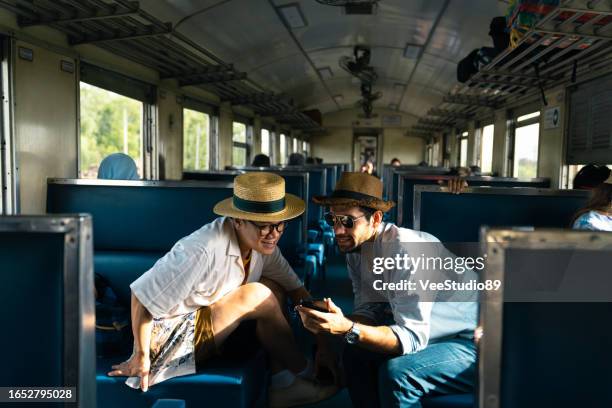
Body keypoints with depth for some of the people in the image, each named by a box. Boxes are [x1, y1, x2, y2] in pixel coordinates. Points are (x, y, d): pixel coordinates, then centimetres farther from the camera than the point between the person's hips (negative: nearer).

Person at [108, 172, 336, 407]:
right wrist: (141, 357, -17)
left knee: (273, 289, -4)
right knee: (258, 295, -23)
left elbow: (293, 286, 3)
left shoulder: (261, 241, -8)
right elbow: (143, 295, -27)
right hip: (173, 336, -8)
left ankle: (282, 383, -1)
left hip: (208, 318, 8)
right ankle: (303, 373, -1)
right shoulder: (203, 250, -32)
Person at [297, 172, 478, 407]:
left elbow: (413, 338, -30)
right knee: (356, 352, -2)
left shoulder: (405, 250, -29)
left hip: (474, 342, -8)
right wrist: (331, 337, -15)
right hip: (425, 332, 8)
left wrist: (348, 329, -42)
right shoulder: (354, 245, -3)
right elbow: (368, 309, 1)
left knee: (396, 372, -27)